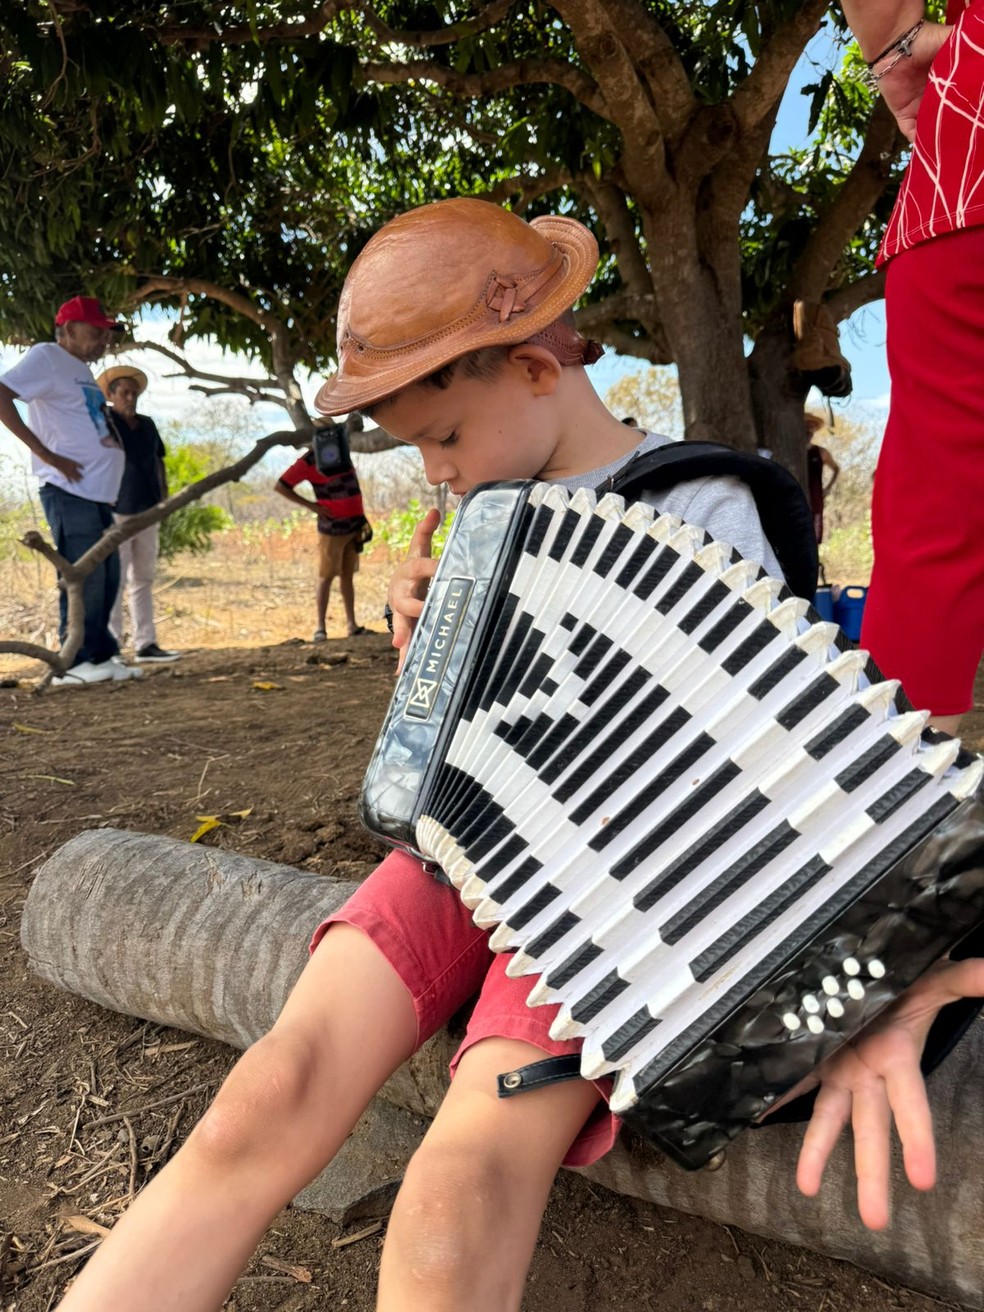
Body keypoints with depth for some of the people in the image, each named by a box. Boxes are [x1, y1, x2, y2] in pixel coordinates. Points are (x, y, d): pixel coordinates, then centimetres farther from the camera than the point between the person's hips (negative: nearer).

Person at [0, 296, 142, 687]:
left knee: (106, 579, 11)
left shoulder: (82, 368, 20)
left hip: (98, 493, 9)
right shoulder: (46, 357, -5)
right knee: (84, 579, -7)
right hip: (70, 491, -9)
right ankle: (73, 665, 0)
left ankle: (102, 656, 19)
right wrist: (48, 455, -19)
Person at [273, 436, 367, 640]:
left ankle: (351, 624, 15)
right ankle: (320, 626, 0)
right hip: (331, 527, -6)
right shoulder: (309, 460, -9)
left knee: (348, 575, 10)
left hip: (353, 525, 6)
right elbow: (280, 486, -10)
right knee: (326, 576, -3)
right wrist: (311, 505, -12)